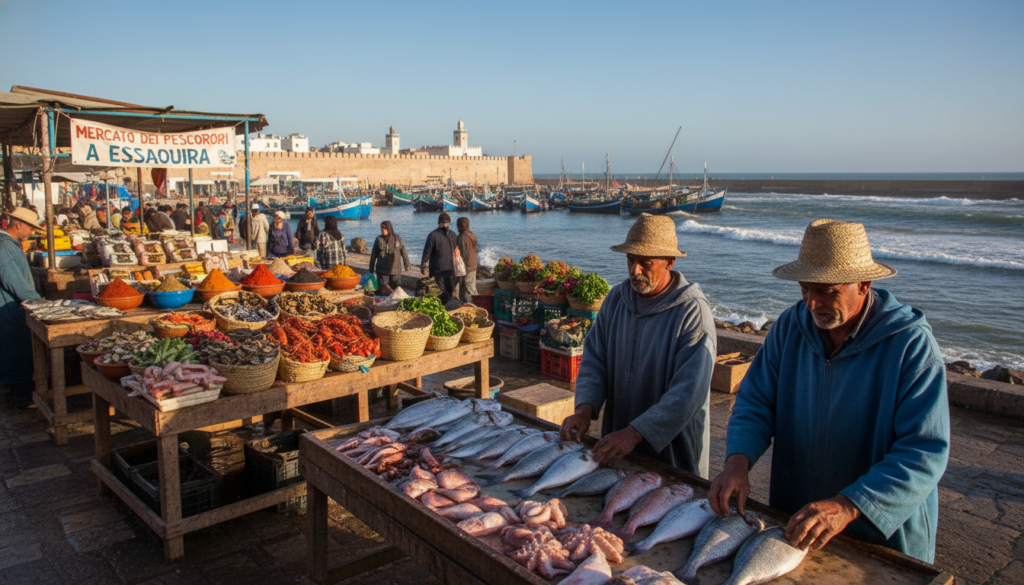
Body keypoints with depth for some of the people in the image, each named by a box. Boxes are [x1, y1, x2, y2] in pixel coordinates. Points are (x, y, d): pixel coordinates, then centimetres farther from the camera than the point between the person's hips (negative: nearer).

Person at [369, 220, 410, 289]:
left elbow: (404, 252, 7)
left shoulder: (397, 238, 0)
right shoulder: (379, 239, 2)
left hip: (395, 270, 0)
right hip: (382, 270, 0)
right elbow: (373, 255, 6)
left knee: (394, 289, 3)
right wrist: (371, 269, 8)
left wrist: (407, 265, 10)